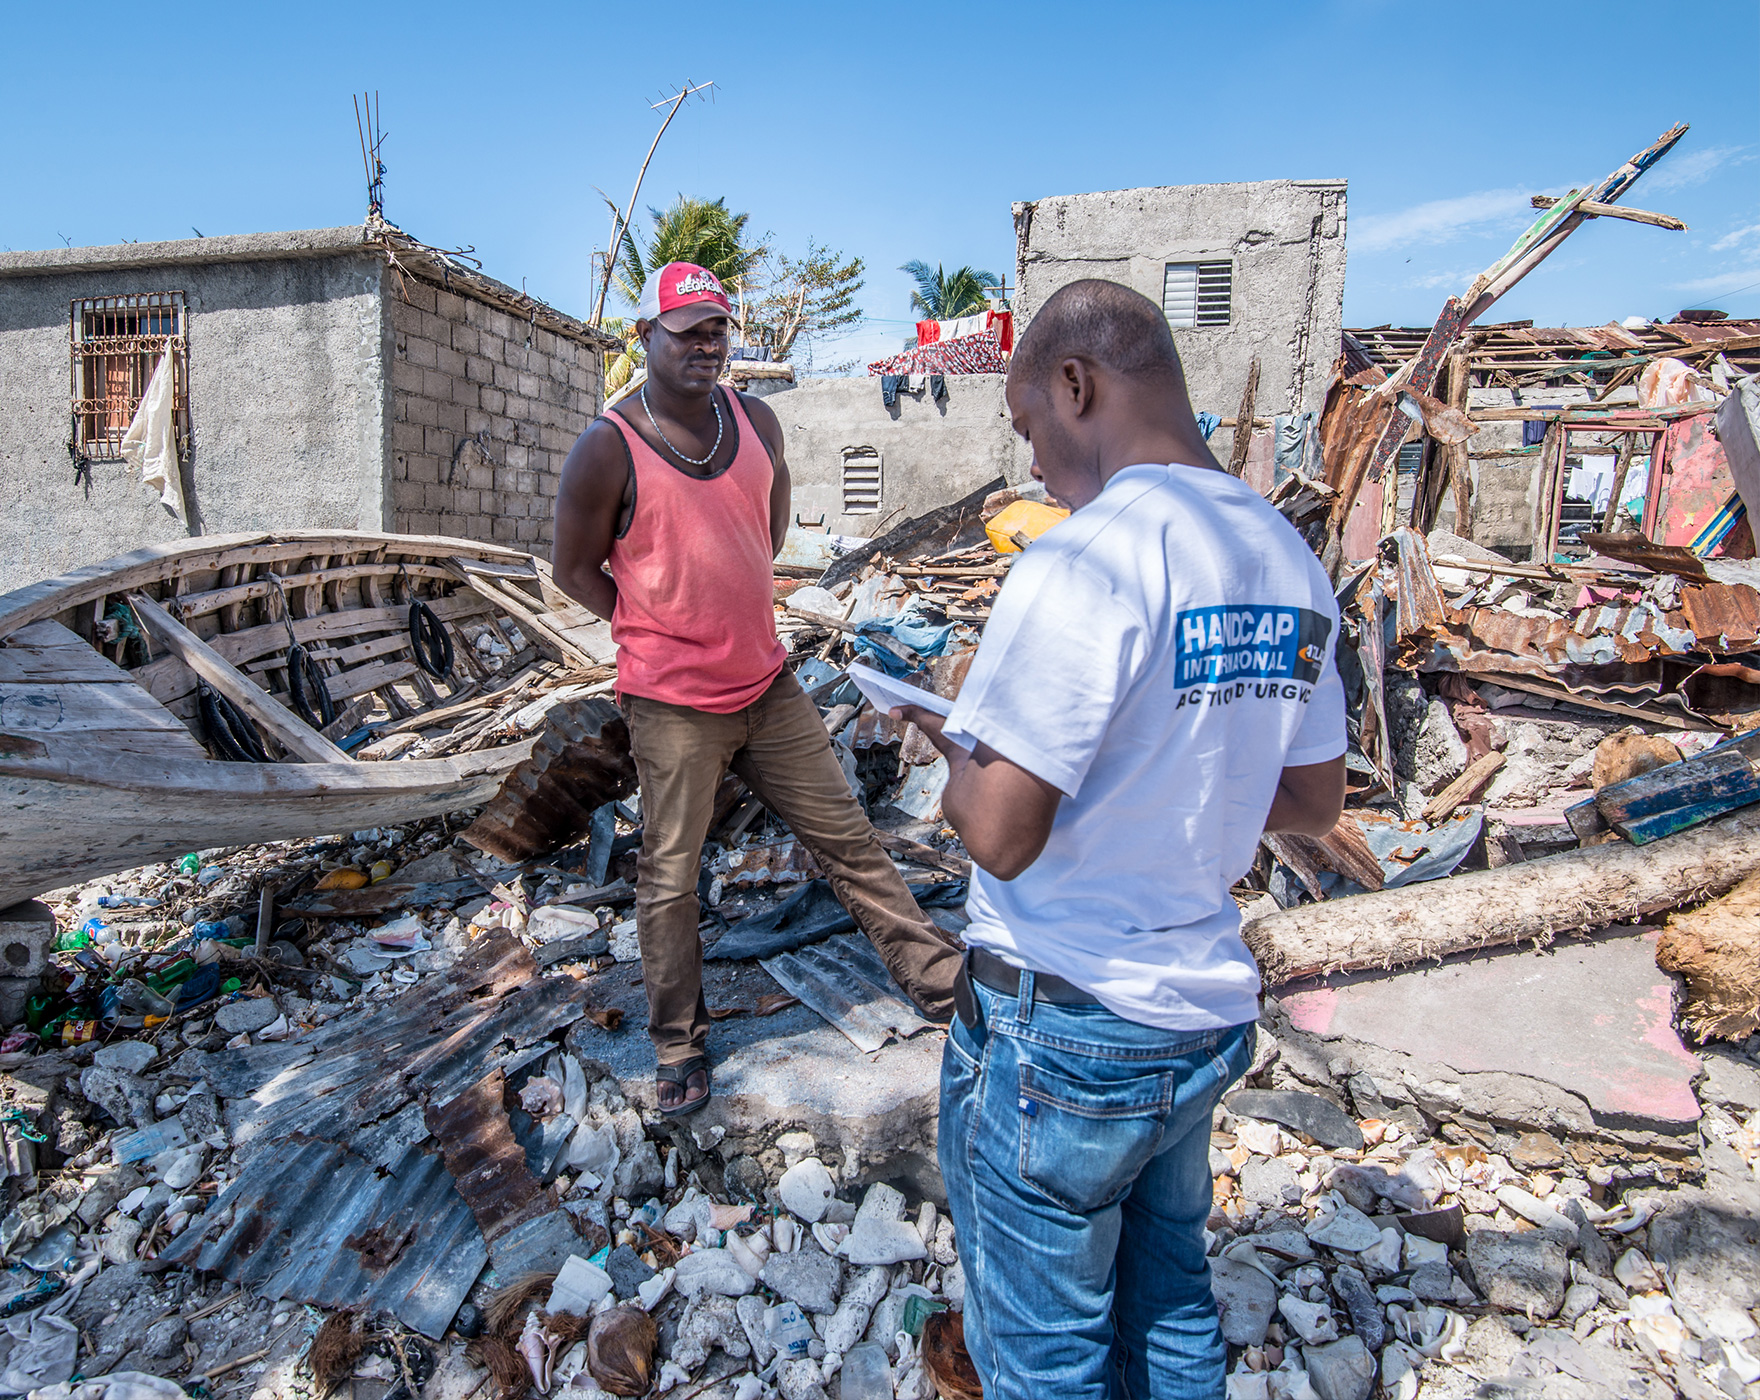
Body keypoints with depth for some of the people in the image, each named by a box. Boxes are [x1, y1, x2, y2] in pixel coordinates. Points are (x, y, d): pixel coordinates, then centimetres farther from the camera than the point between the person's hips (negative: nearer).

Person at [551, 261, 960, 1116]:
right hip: (672, 705, -4)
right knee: (669, 879, 8)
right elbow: (574, 570, -3)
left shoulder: (755, 422, 2)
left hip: (768, 684, 5)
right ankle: (678, 1044, 29)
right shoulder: (608, 451, -13)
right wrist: (660, 629, -3)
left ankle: (942, 985, 24)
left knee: (847, 838, 11)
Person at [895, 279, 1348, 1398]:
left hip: (1067, 1024, -7)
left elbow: (1001, 835, -23)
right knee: (1170, 1299, 27)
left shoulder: (1087, 558, -22)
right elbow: (1315, 806, 11)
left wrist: (960, 753, -3)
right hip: (1210, 1010, 8)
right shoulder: (1292, 562, 3)